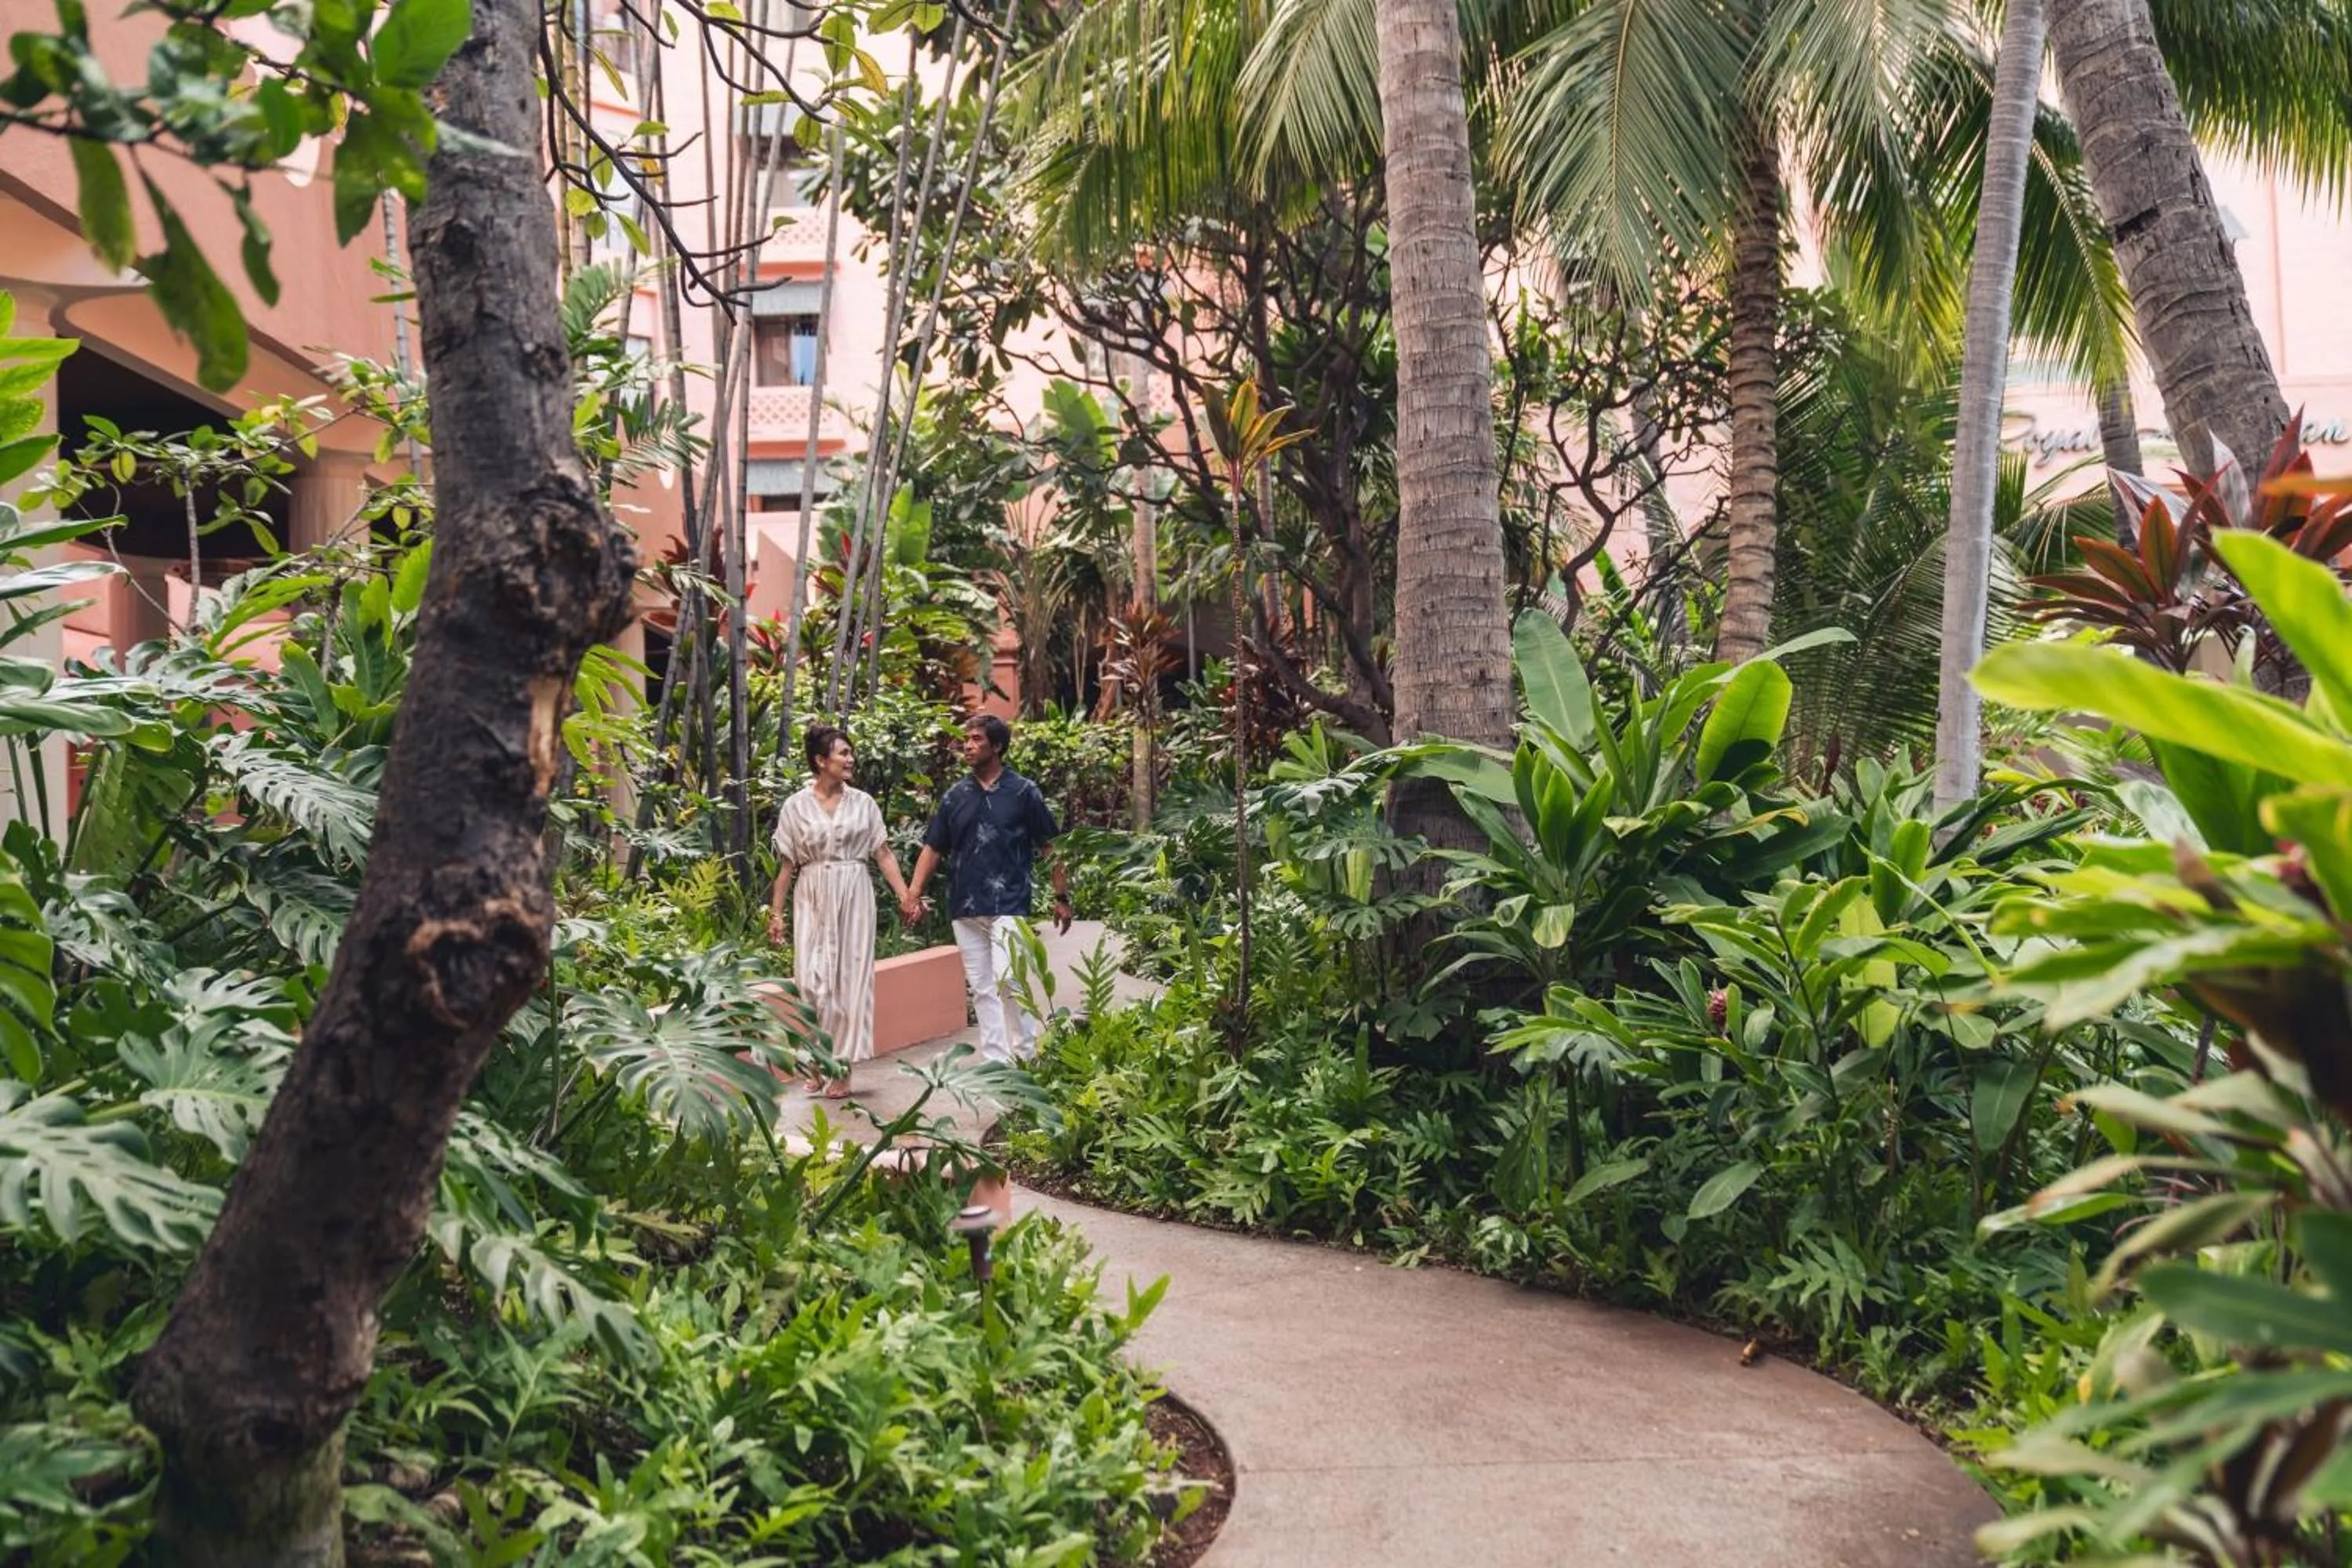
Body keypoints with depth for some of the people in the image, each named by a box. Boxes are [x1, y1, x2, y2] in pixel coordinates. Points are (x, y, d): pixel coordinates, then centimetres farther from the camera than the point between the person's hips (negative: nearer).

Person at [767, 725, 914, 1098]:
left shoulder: (863, 803, 3)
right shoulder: (797, 806, 1)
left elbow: (883, 854, 4)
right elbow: (788, 864, 4)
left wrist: (906, 896, -4)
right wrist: (775, 913, 3)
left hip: (853, 897, 1)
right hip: (812, 899, -1)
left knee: (850, 977, 0)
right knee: (813, 979, -5)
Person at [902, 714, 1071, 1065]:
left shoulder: (1024, 792, 0)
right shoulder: (955, 795, 10)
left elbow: (1050, 847, 3)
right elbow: (933, 847, 11)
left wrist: (1061, 896, 1)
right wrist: (914, 892, -1)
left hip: (1008, 905, -4)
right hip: (965, 907, 4)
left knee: (1006, 978, -16)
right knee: (981, 988, 6)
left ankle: (1026, 1056, 1)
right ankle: (996, 1061, 13)